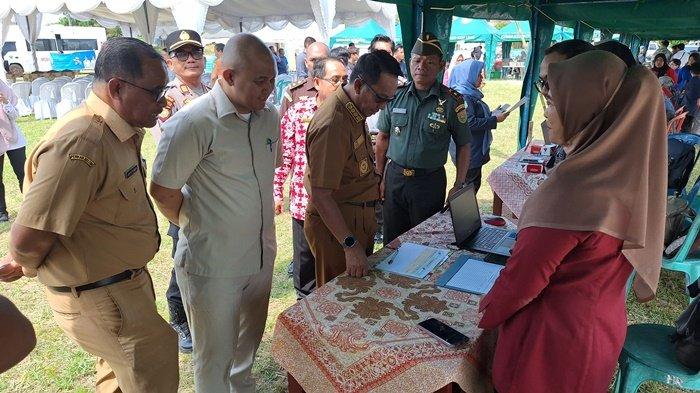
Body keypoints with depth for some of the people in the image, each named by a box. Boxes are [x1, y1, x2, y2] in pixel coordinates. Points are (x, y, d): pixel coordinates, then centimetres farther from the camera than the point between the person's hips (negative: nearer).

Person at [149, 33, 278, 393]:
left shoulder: (269, 116, 1)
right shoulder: (192, 123, -21)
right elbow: (163, 191, -14)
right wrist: (196, 226, -1)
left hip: (261, 255, 7)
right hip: (212, 265, -6)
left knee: (249, 343, 27)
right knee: (215, 357, 13)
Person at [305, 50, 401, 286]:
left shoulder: (354, 111, 5)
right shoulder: (333, 124, -28)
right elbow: (320, 195, -29)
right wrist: (350, 245, -28)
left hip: (359, 217, 10)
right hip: (336, 223, -10)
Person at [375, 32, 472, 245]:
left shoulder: (452, 101, -7)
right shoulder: (396, 96, 1)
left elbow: (464, 145, -1)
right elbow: (383, 138, 9)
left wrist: (459, 185, -6)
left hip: (430, 181, -2)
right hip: (394, 177, 3)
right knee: (391, 243, 13)